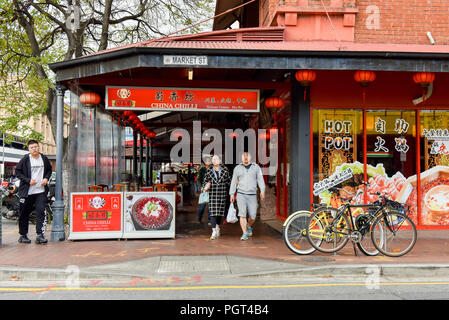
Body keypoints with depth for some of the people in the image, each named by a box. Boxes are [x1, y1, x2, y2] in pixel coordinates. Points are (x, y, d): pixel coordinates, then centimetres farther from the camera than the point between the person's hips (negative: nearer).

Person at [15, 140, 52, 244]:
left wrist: (46, 178, 1)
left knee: (41, 211, -9)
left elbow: (49, 170, 20)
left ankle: (40, 235, -7)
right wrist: (28, 180, -12)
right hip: (27, 191, -1)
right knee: (24, 213, 7)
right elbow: (17, 171, 0)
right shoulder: (25, 159, -2)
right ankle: (23, 235, 19)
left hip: (41, 191, 2)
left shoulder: (44, 159, 7)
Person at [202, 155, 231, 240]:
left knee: (220, 211, 10)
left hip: (222, 194, 1)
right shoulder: (209, 171, 3)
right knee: (213, 212, -9)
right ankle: (214, 232, -11)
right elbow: (205, 181, 8)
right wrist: (206, 186, -13)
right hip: (212, 194, -1)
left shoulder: (225, 170, 2)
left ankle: (217, 227, 35)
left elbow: (229, 180, 9)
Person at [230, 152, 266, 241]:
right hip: (241, 194, 0)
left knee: (252, 217, 1)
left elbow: (260, 179, -1)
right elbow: (234, 182, 11)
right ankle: (245, 234, -8)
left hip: (252, 196, 0)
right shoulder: (237, 168, 8)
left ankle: (249, 227, 33)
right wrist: (232, 194, 5)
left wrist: (262, 191, -14)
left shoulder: (256, 167, 6)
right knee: (242, 214, -13)